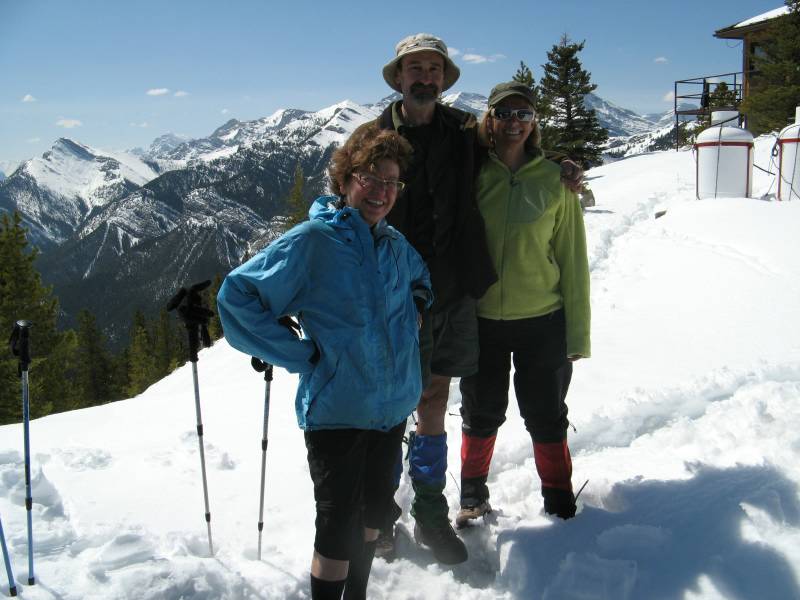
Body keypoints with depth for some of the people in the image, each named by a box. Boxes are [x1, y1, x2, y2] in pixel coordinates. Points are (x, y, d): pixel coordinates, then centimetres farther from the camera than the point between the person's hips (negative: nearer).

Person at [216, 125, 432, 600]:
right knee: (340, 525, 0)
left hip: (393, 404, 7)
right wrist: (300, 354, -16)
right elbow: (236, 295, -15)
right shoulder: (312, 240, -14)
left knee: (374, 510, 20)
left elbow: (421, 280, 30)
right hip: (336, 409, -7)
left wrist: (417, 309, 8)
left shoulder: (396, 244, 7)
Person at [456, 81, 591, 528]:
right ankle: (473, 494, 35)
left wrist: (577, 332, -2)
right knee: (481, 414, 14)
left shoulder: (555, 180, -2)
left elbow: (573, 258, 0)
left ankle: (559, 496, 32)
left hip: (542, 321, -1)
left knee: (546, 416, 11)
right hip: (480, 320, 1)